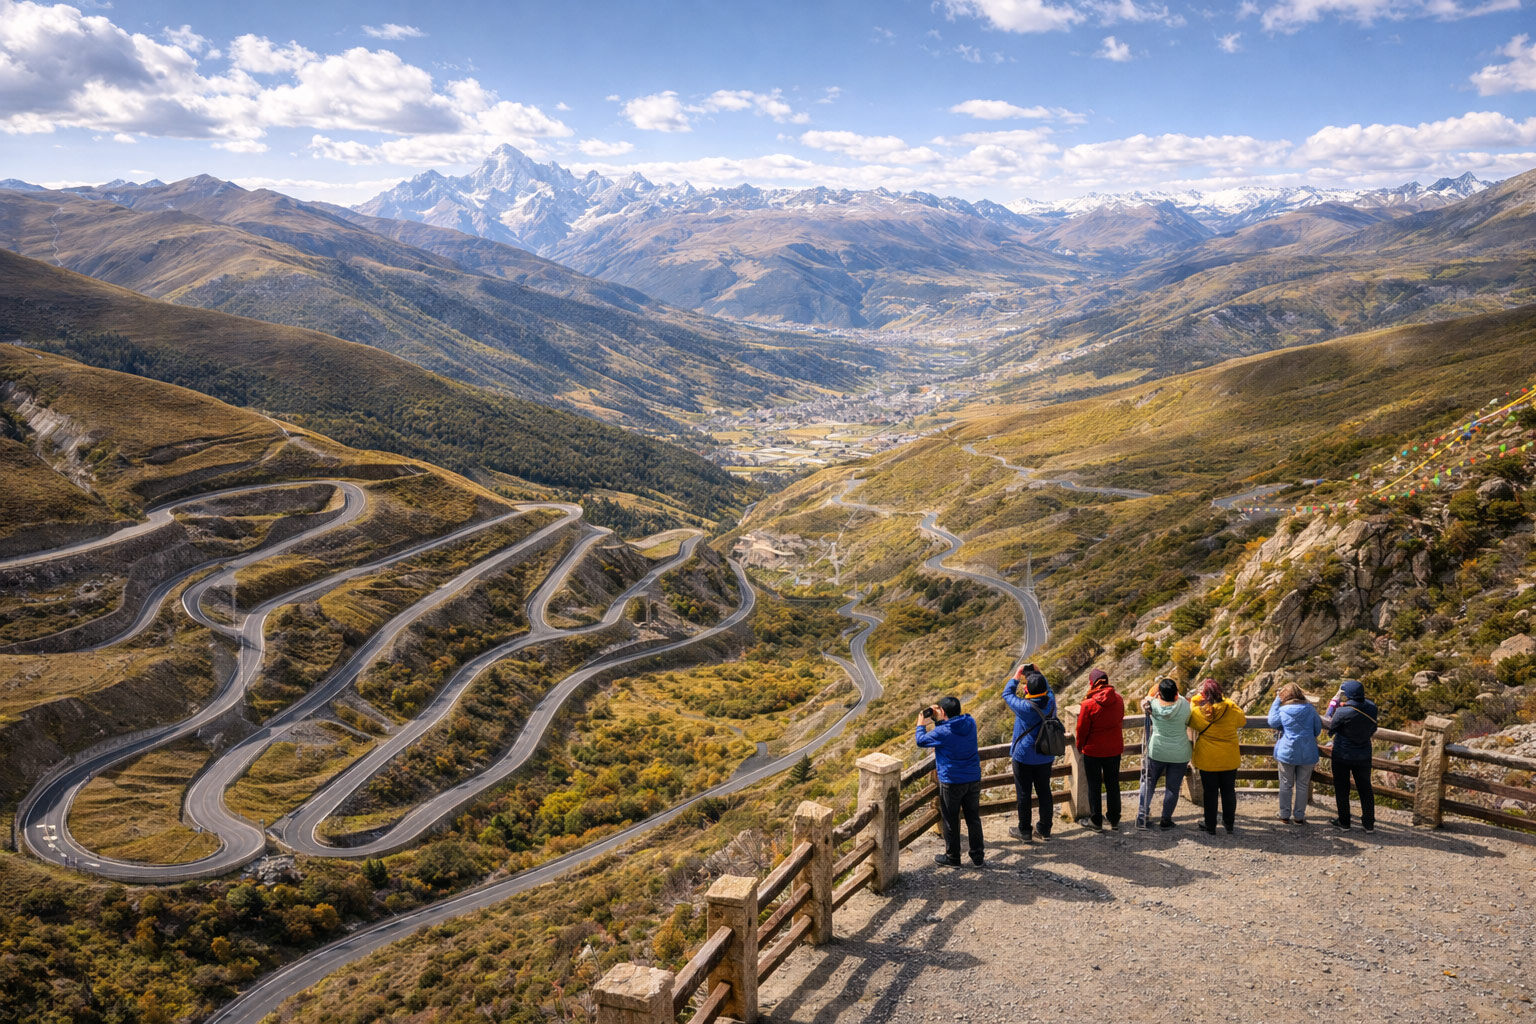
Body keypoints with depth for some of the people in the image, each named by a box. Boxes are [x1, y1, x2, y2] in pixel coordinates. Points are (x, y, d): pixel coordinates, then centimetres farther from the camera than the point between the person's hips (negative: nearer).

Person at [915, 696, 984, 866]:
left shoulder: (942, 732, -20)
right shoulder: (970, 723, -3)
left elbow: (921, 741, -3)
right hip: (974, 779, 5)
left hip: (952, 782, -5)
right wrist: (938, 720, 12)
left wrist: (921, 725, 14)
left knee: (951, 821, 10)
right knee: (973, 818, 16)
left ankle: (952, 857, 21)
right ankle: (978, 856, 23)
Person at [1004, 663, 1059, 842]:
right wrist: (1037, 673, 8)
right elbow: (1047, 688, 13)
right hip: (1045, 757, 5)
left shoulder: (1025, 707, -25)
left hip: (1024, 757, -5)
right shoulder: (1050, 702, -11)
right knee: (1044, 792, 14)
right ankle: (1045, 829, 24)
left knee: (1023, 794, 7)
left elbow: (1007, 694, -7)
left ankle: (1024, 831, 17)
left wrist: (1016, 676, 2)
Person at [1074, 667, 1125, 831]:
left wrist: (1079, 746, 5)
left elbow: (1082, 729, -12)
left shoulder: (1088, 704, -21)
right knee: (1113, 784, 15)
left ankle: (1096, 821, 18)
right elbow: (1120, 721, 9)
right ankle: (1114, 821, 24)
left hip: (1093, 751, -4)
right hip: (1114, 749, 4)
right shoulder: (1118, 700, -6)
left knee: (1094, 786, 9)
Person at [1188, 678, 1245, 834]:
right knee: (1228, 791, 15)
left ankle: (1210, 825, 18)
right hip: (1229, 759, 2)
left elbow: (1189, 720, 6)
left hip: (1208, 760, -2)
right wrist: (1225, 699, 14)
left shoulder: (1198, 711, -16)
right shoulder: (1231, 709, -11)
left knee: (1210, 792, 10)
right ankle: (1229, 824, 25)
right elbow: (1243, 721, 9)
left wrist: (1196, 698, 5)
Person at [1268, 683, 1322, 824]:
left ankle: (1285, 815, 15)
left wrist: (1276, 701, 3)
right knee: (1302, 786, 10)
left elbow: (1272, 722, 5)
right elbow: (1318, 729, 6)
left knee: (1286, 785, 10)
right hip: (1307, 753, 1)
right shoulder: (1310, 709, -2)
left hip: (1287, 752, -1)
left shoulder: (1282, 710, -9)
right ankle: (1299, 816, 14)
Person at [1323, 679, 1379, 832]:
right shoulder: (1372, 708, -11)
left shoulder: (1342, 712, -27)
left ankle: (1344, 822, 21)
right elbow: (1372, 731, 6)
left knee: (1341, 788, 12)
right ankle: (1369, 823, 24)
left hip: (1343, 755, -4)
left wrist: (1333, 703, -3)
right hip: (1363, 755, 4)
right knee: (1365, 788, 17)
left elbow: (1329, 724, -8)